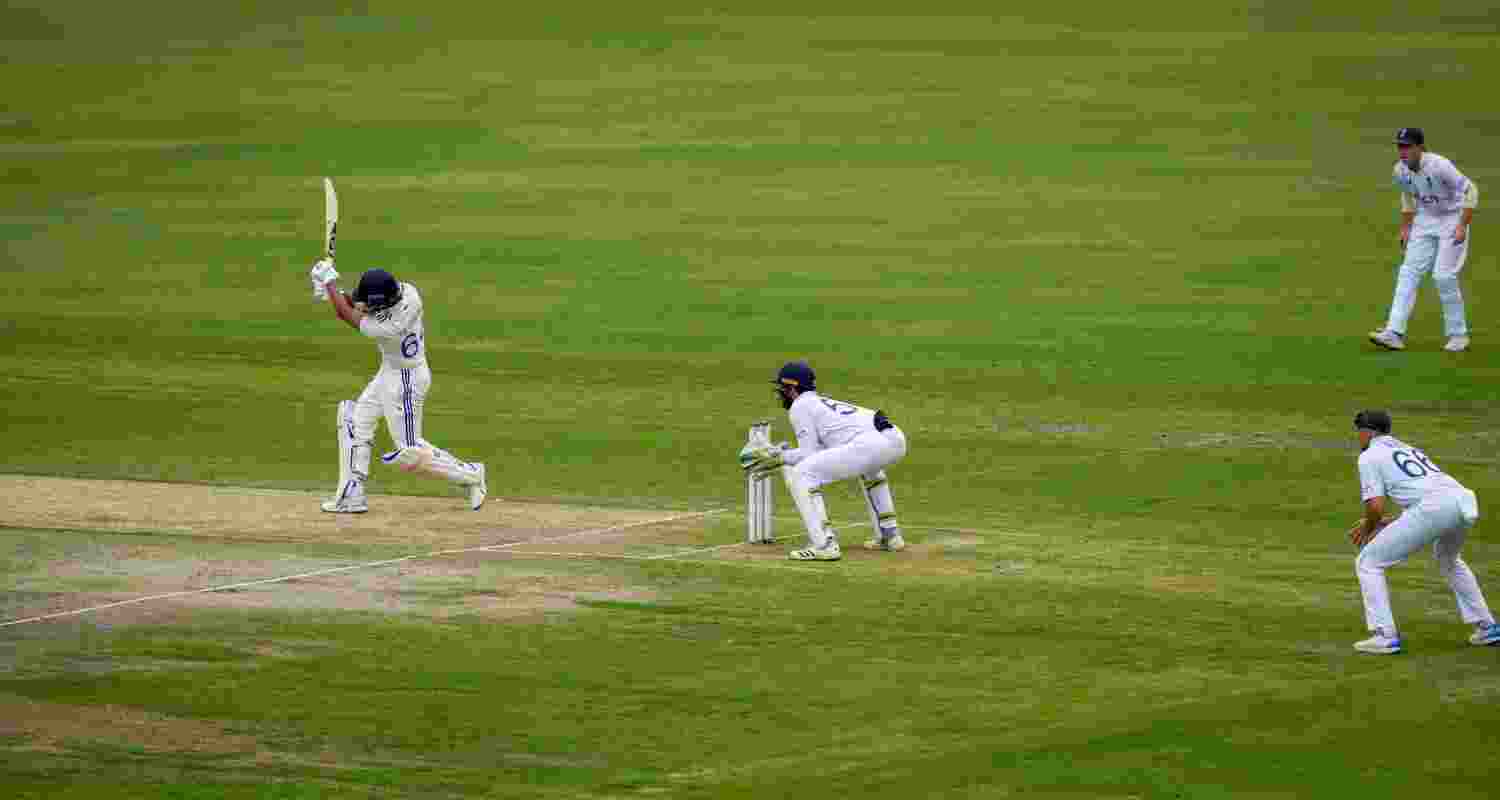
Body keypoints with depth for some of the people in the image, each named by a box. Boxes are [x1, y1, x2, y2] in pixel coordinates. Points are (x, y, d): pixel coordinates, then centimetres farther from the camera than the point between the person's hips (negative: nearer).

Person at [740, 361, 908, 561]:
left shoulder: (800, 406, 10)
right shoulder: (824, 403, 35)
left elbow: (810, 455, 5)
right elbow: (818, 451, 34)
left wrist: (779, 457, 18)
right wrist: (779, 455, 33)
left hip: (870, 444, -9)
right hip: (897, 440, 9)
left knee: (801, 475, -3)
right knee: (868, 466, 43)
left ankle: (824, 545, -10)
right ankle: (890, 535, 36)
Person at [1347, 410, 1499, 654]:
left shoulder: (1369, 456, 12)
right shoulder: (1410, 450, 35)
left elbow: (1376, 506, 1)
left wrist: (1368, 528, 21)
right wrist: (1383, 524, 37)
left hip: (1433, 508, -7)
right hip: (1465, 501, 8)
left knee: (1368, 562, 6)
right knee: (1448, 559, 38)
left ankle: (1385, 636, -4)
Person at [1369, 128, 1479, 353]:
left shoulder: (1439, 166, -28)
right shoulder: (1400, 171, -7)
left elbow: (1470, 190, -21)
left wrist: (1462, 226, -24)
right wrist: (1406, 227, 11)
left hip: (1451, 219, -6)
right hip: (1425, 221, 6)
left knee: (1444, 276, -12)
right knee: (1408, 273, -5)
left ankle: (1458, 335, 5)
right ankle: (1394, 333, -9)